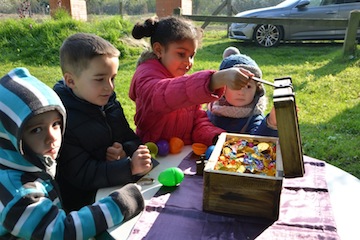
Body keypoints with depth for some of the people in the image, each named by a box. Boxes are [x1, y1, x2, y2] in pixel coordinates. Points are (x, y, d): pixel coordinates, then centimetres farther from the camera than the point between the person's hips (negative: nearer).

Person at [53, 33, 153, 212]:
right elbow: (82, 175, -19)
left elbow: (133, 140, 11)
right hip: (84, 203, -5)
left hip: (120, 190, 6)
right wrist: (129, 167, -31)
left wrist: (126, 151, -13)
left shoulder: (110, 103, 5)